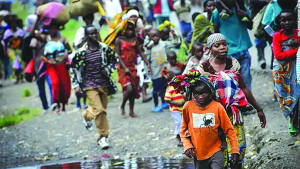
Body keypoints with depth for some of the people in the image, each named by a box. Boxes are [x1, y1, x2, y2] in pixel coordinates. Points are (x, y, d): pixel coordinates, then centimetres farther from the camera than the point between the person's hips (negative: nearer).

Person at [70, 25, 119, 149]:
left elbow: (115, 59, 15)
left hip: (104, 84, 4)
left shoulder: (105, 48, 1)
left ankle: (86, 115, 36)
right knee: (99, 110, -15)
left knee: (101, 109, 8)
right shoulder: (81, 52, -5)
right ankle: (103, 137, -4)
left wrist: (108, 70, -3)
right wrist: (76, 84, -1)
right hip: (90, 86, -4)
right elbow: (73, 68, 5)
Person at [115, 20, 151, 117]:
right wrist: (125, 68, -17)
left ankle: (131, 111, 16)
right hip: (123, 68, -5)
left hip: (132, 67, 5)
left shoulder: (134, 40, 10)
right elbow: (118, 55, -9)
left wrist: (148, 64, 4)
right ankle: (122, 106, 7)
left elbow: (140, 52, 12)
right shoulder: (119, 40, -4)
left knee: (134, 89, 6)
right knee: (129, 88, -18)